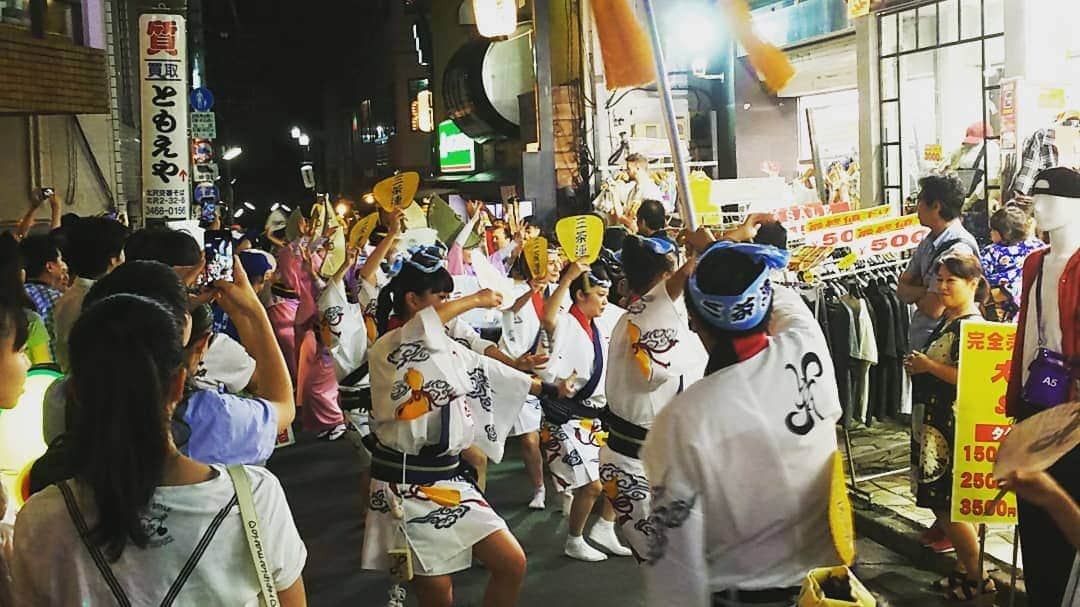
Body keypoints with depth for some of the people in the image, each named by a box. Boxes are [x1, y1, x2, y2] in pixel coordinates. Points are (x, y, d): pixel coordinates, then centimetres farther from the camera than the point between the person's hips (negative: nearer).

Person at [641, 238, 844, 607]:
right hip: (829, 573, 5)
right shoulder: (807, 344, -15)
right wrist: (727, 256, 26)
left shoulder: (681, 422, -27)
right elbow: (785, 300, 10)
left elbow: (674, 558, -21)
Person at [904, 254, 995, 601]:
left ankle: (977, 578, 10)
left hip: (955, 426, -10)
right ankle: (963, 568, 27)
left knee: (949, 506, -3)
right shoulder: (947, 320, 13)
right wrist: (917, 366, 9)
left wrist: (928, 365, -17)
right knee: (940, 503, 15)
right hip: (935, 424, 10)